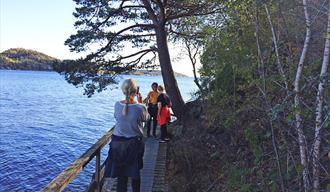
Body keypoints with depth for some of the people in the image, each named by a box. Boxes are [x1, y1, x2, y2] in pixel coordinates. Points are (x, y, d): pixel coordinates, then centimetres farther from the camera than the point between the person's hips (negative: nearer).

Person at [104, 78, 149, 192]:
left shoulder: (117, 105, -11)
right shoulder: (140, 107, -20)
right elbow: (146, 118, 1)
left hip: (118, 142, 2)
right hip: (134, 143, -2)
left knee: (121, 174, 15)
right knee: (135, 172, 18)